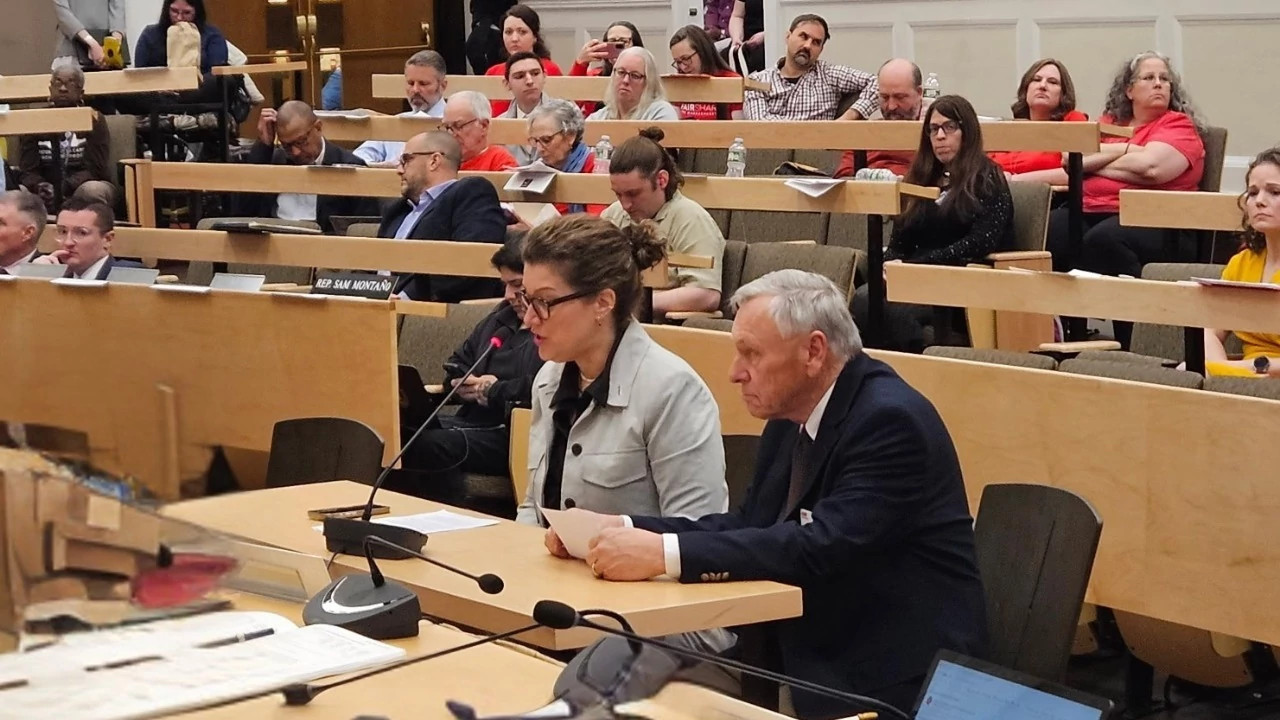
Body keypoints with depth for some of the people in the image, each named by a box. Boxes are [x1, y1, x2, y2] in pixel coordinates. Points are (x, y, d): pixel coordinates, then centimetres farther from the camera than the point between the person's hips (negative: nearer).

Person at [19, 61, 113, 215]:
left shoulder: (93, 120, -1)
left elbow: (95, 168, -9)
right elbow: (27, 170, -2)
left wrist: (65, 188, -28)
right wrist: (40, 187, -27)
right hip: (47, 196, 2)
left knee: (92, 190, -36)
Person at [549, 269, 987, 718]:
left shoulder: (890, 420, -19)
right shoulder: (791, 418, 8)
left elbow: (822, 547, -28)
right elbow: (746, 526, 9)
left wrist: (663, 553, -30)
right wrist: (622, 529, -4)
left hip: (892, 680, -8)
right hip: (817, 659, 8)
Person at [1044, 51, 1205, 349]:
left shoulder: (1179, 125, 9)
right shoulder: (1108, 123, 23)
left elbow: (1150, 167, -10)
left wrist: (1096, 162, 3)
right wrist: (1125, 149, -4)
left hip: (1152, 221, -4)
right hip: (1090, 211, 5)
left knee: (1104, 239, -38)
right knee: (1048, 233, -28)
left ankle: (1131, 347, -33)